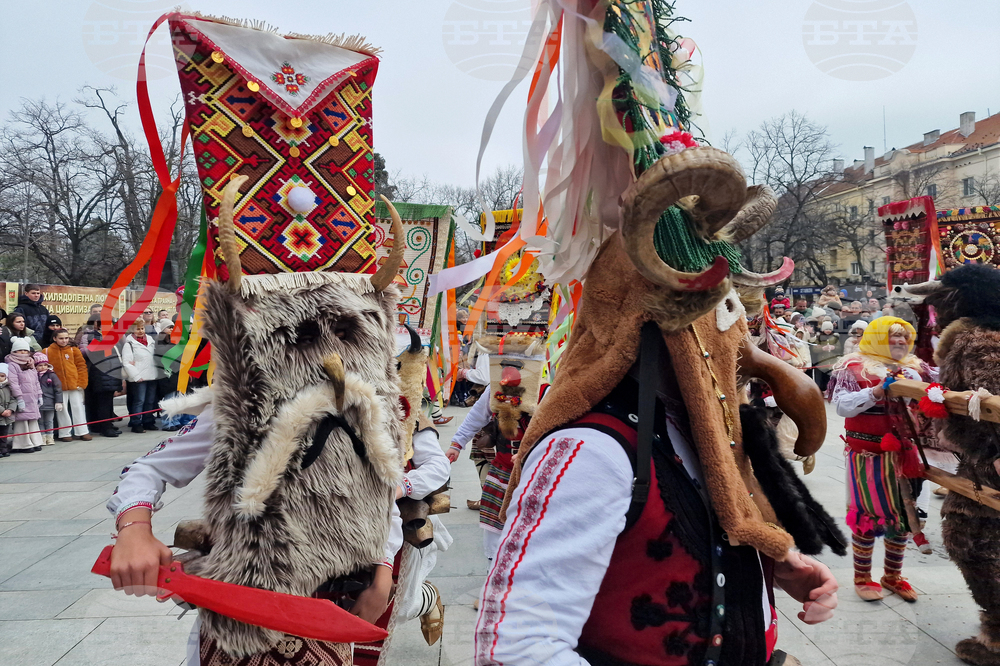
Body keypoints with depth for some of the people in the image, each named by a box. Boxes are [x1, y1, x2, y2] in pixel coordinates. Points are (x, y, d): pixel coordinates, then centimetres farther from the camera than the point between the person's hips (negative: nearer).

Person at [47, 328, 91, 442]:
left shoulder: (74, 350, 4)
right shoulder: (48, 351, 1)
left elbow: (82, 366, 2)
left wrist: (81, 383, -6)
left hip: (75, 385, 1)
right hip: (59, 387, -1)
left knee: (78, 408, 7)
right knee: (62, 410, 5)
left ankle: (82, 432, 15)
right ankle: (65, 433, 15)